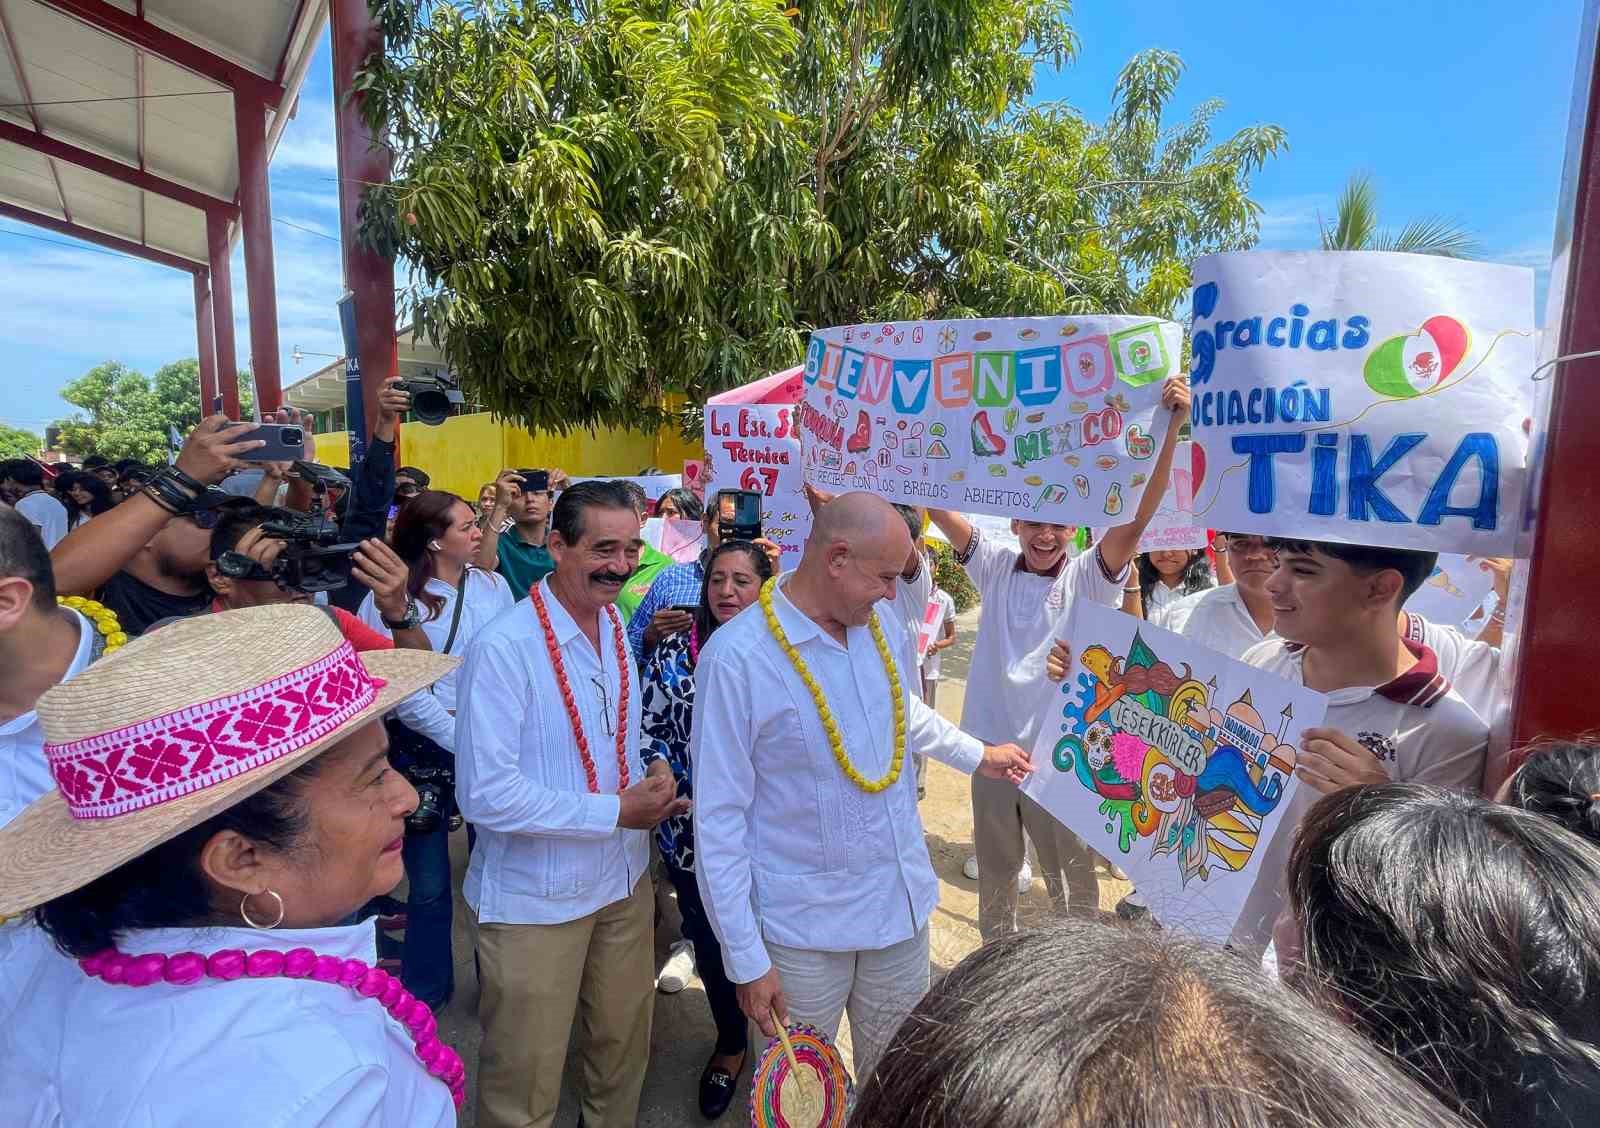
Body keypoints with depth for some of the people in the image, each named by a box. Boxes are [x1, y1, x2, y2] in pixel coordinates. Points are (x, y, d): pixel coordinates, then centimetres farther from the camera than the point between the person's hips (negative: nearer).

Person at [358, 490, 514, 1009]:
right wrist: (460, 740, -13)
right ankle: (425, 991, 33)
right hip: (424, 748, -2)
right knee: (429, 882, 10)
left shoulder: (493, 585, 2)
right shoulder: (389, 597, -6)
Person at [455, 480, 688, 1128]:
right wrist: (616, 812, -22)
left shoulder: (617, 627, 2)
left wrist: (650, 790, -5)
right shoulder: (503, 648, -23)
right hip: (535, 902, -6)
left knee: (625, 1045, 24)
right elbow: (484, 795, -24)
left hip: (624, 880, 7)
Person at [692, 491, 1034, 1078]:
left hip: (903, 900, 5)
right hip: (805, 924, -5)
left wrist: (977, 754, 26)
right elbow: (719, 818, -16)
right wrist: (746, 958, -12)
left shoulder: (882, 622, -3)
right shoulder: (736, 656, -22)